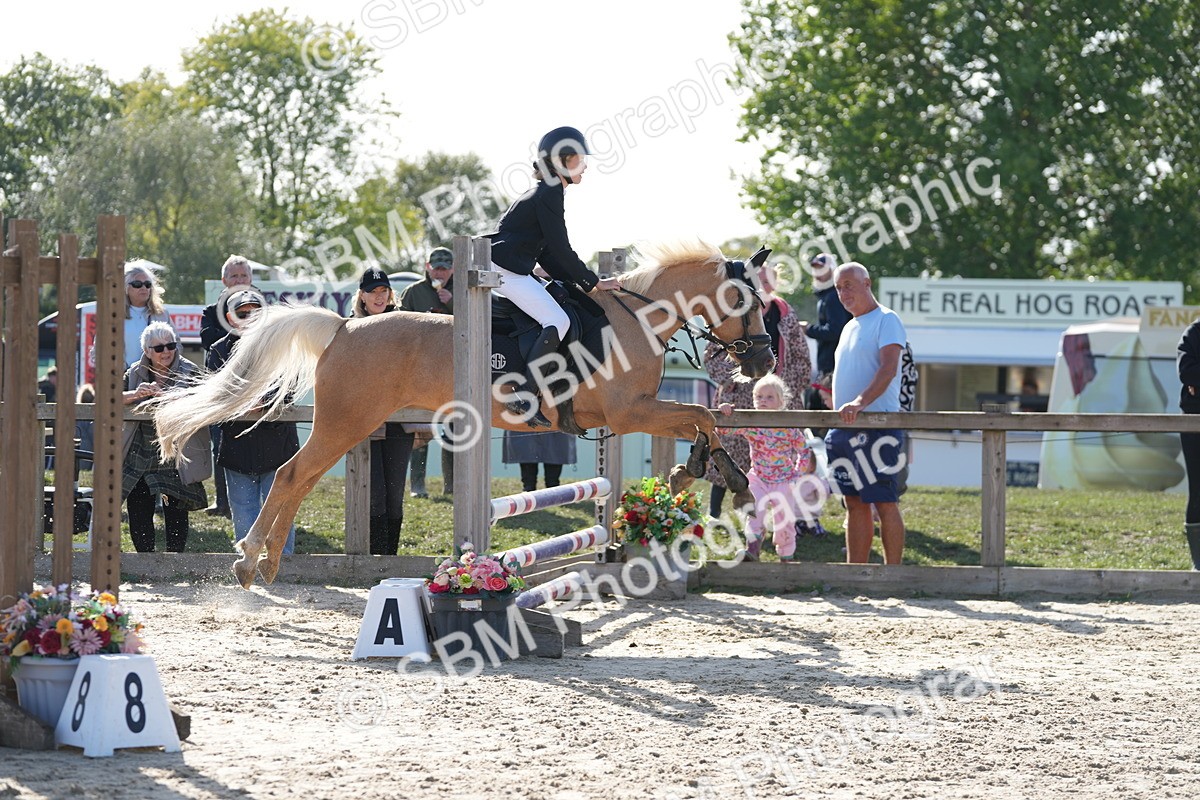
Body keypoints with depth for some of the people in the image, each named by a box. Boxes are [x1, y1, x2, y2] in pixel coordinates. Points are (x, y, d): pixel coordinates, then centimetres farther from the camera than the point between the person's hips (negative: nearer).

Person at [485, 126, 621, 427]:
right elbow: (560, 250, -13)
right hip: (507, 269, -11)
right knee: (558, 321, -18)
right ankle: (524, 397, -26)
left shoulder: (545, 193, 22)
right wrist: (593, 282, -4)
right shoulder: (549, 194, -10)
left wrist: (580, 282, 14)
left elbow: (547, 254, 22)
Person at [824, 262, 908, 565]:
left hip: (877, 426, -9)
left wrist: (860, 402, -33)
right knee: (854, 503, 9)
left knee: (885, 502, -7)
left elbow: (889, 369, -20)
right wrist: (840, 410, 16)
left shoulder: (886, 321, -7)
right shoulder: (850, 327, 20)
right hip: (845, 428, 9)